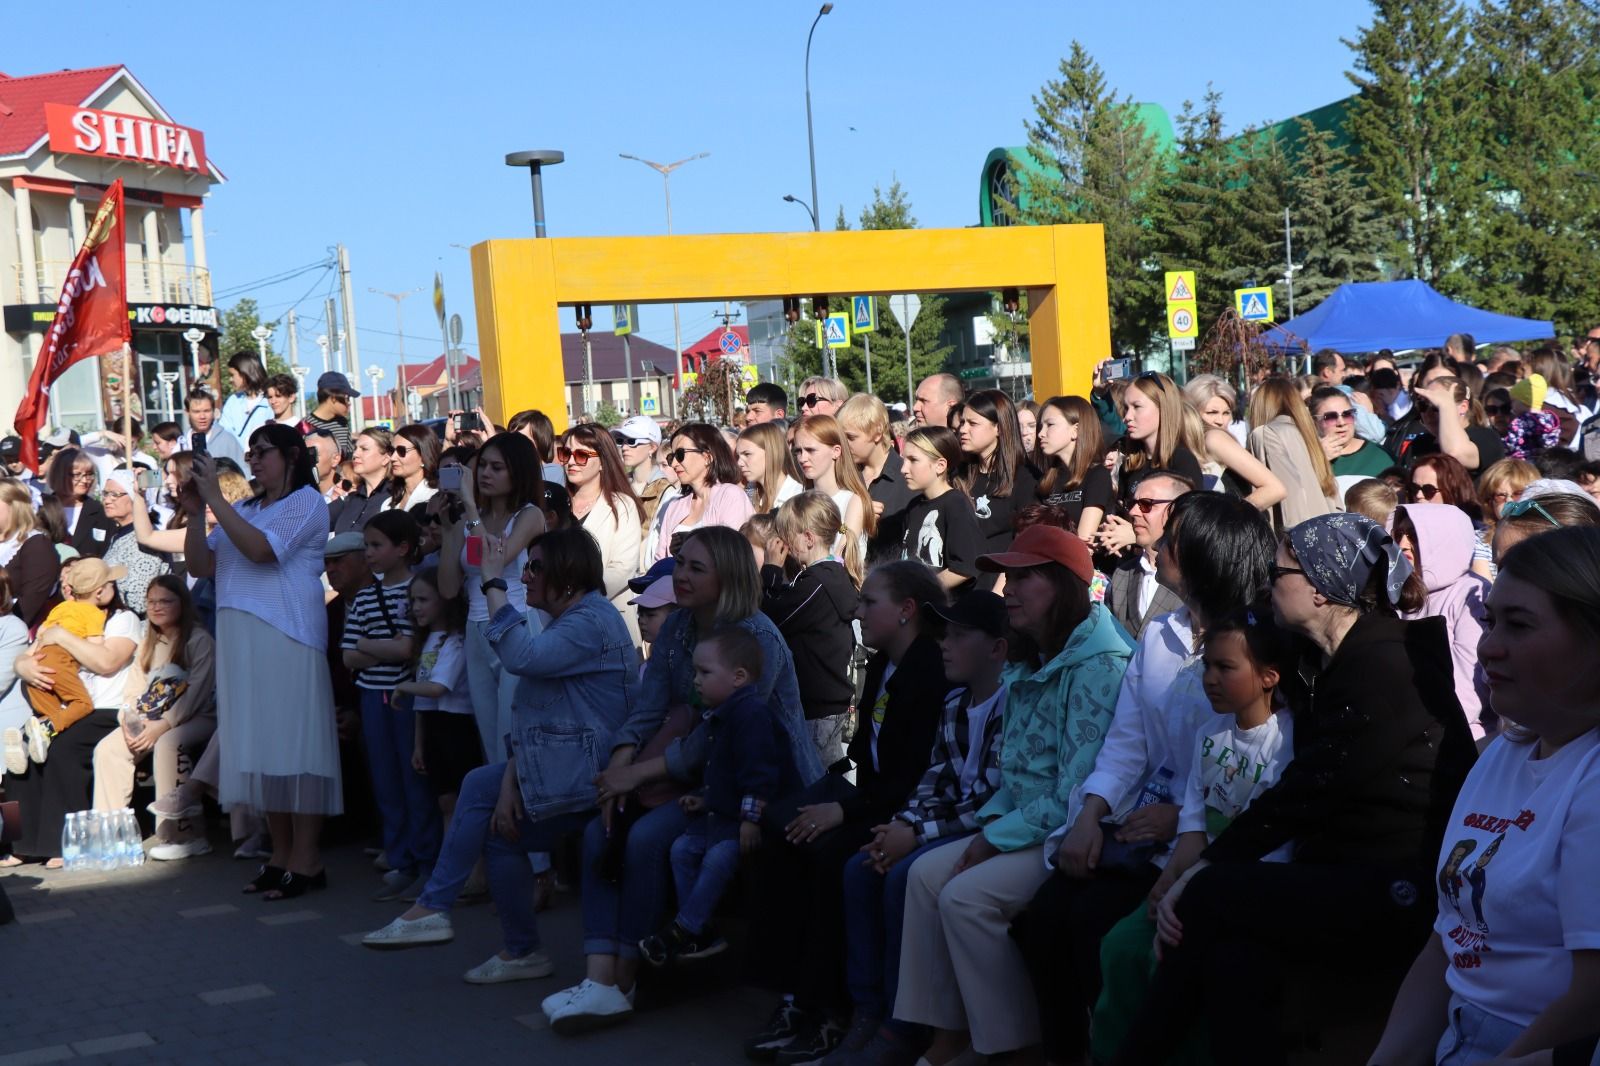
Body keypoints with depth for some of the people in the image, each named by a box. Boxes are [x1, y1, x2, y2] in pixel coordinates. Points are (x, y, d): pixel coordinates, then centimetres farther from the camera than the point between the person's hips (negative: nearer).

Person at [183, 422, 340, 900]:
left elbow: (261, 549, -15)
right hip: (240, 642, 7)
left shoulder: (306, 502, 0)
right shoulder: (245, 510, 19)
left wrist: (214, 497, -15)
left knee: (292, 743, -7)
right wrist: (195, 513, 2)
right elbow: (200, 565, 15)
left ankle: (306, 861, -5)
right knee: (260, 746, 6)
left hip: (286, 639, -7)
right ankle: (280, 856, 12)